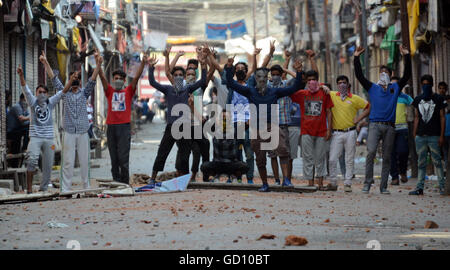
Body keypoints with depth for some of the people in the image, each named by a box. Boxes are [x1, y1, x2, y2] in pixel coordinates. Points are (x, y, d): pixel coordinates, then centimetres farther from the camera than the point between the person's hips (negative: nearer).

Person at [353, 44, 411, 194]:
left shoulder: (395, 88, 15)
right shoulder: (373, 88, 12)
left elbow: (407, 75, 8)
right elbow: (359, 76, 4)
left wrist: (407, 57, 1)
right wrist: (356, 58, -2)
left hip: (389, 127, 2)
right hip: (375, 125, -2)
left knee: (387, 157, 3)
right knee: (371, 151, -19)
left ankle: (383, 186, 8)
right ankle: (368, 183, -14)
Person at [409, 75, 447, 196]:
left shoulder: (438, 99, 2)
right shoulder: (418, 99, 13)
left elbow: (442, 118, 1)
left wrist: (442, 136, -6)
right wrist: (414, 135, 11)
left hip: (434, 136, -4)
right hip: (420, 136, 4)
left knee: (437, 161, -5)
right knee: (421, 163, 5)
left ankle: (442, 186, 0)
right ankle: (420, 188, 6)